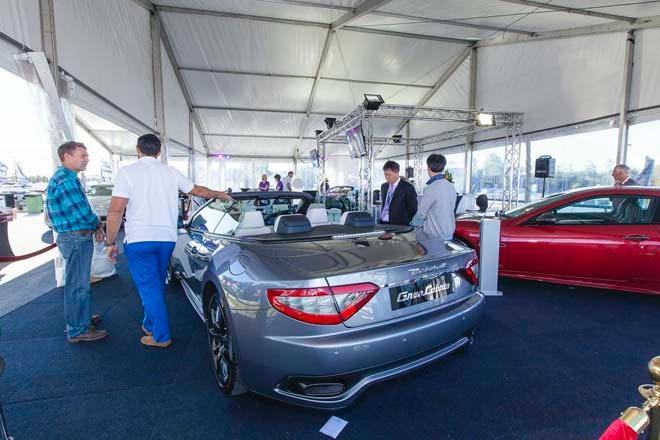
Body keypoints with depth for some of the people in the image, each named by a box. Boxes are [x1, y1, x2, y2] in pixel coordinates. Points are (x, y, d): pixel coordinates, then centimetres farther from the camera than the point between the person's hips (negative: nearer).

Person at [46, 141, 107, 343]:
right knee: (78, 285, -1)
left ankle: (81, 317, 37)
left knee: (78, 282, 21)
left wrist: (94, 227, 7)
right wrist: (98, 225, -2)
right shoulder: (66, 180, -19)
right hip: (76, 238, -11)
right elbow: (83, 212, -21)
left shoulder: (66, 178, 14)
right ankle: (78, 330, 9)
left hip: (77, 237, 11)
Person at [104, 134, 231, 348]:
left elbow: (115, 211, -13)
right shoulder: (170, 172, 6)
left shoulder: (127, 171, -6)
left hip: (139, 240, -4)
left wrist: (110, 242, -4)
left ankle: (160, 336, 10)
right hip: (166, 238, 4)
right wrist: (220, 194, 35)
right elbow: (198, 190, 18)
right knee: (156, 286, 20)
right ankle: (150, 326, 36)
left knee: (149, 288, 4)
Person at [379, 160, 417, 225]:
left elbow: (413, 209, -6)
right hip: (382, 224, 6)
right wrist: (381, 219, 11)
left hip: (398, 225, -5)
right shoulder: (383, 186, 12)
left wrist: (404, 222, -3)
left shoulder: (408, 188, -9)